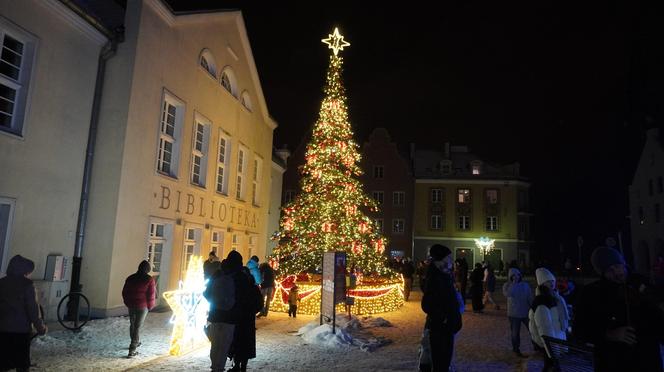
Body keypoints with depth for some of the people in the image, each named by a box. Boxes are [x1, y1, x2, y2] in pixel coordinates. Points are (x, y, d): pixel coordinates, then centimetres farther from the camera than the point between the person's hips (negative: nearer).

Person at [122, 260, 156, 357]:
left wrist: (128, 303, 20)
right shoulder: (149, 280, -10)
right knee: (137, 327, -1)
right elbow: (151, 295, -11)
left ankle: (136, 342, 39)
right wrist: (150, 306, 3)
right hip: (142, 306, -4)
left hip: (131, 305, 5)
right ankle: (132, 350, -3)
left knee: (132, 324, 21)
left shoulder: (130, 278, 4)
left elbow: (124, 292, 8)